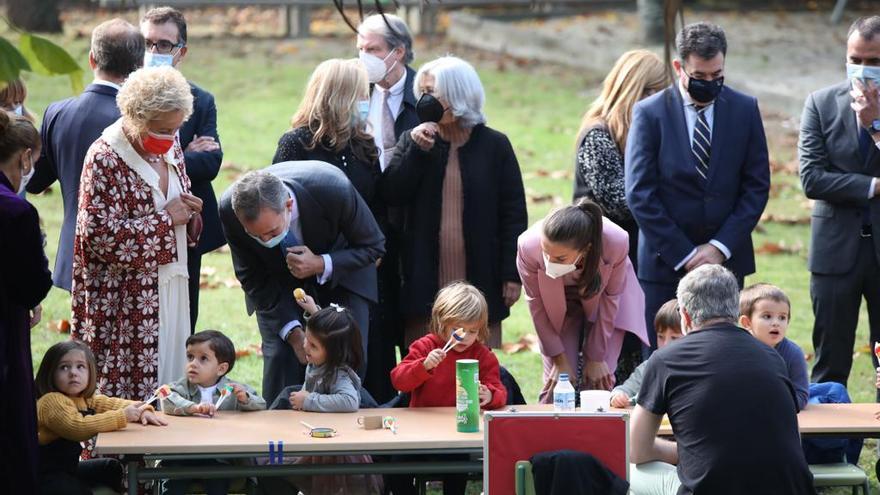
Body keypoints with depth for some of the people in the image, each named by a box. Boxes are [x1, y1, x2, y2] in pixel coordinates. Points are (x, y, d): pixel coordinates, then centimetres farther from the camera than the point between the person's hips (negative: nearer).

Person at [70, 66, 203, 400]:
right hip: (125, 302, -7)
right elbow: (98, 235, -21)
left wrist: (189, 213, 0)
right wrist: (165, 219, -18)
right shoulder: (105, 160, -15)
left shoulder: (169, 147, 9)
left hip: (170, 288, 7)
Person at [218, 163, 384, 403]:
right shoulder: (230, 210, -30)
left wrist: (321, 265, -34)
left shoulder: (335, 190, -37)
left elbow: (372, 247, -18)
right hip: (279, 283, 1)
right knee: (280, 357, -13)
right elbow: (253, 278, -14)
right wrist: (293, 331, -22)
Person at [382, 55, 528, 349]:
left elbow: (514, 212, 2)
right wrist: (417, 150, -12)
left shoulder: (494, 145, 3)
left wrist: (512, 274, -4)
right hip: (425, 281, 2)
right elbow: (392, 195, -2)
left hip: (480, 280, -2)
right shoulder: (412, 142, 10)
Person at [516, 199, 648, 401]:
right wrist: (559, 359, -11)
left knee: (599, 382, -9)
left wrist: (596, 357, -11)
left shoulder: (615, 243, -38)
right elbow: (536, 304, -17)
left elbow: (610, 298, -18)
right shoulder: (529, 246, -36)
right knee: (556, 385, -9)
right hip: (558, 309, 0)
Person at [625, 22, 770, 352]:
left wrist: (721, 247, -7)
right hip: (665, 262, -2)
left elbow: (757, 186, 3)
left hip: (725, 261, 2)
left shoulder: (745, 110, 4)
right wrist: (684, 255, -10)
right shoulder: (649, 113, -4)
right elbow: (639, 194, -7)